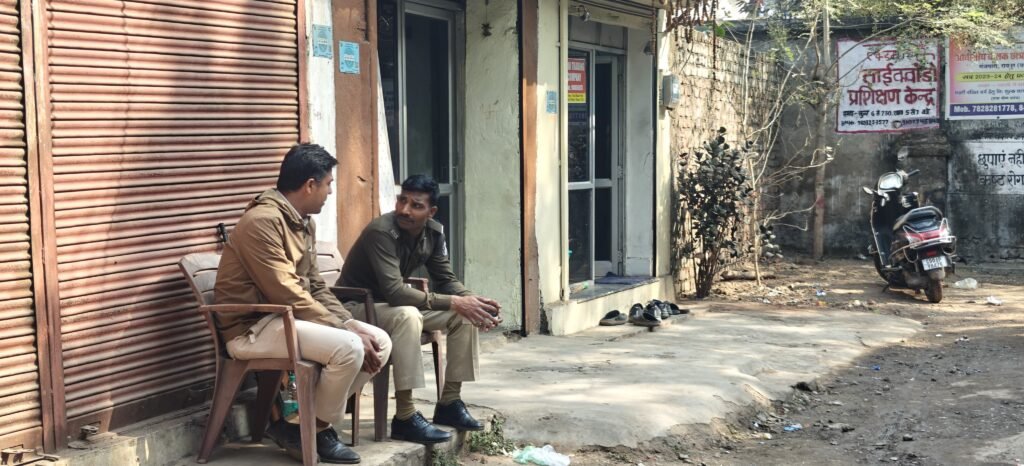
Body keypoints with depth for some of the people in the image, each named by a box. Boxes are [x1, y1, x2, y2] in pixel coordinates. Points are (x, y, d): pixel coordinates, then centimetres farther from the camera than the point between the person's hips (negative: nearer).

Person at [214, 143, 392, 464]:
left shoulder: (304, 223, 11)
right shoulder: (262, 221, -19)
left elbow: (316, 287, 14)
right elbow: (287, 295, -24)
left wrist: (350, 324, -3)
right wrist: (345, 333, -21)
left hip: (288, 319, 10)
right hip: (251, 328, -10)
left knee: (380, 341, -2)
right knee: (348, 348, -28)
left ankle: (310, 417, 2)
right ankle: (316, 431, -5)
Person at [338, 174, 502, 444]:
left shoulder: (433, 232, -5)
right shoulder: (380, 232, -28)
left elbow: (446, 280, 2)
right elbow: (394, 292, -36)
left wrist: (472, 301, -20)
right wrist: (454, 303, -36)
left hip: (394, 306, 8)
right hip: (356, 307, -8)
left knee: (466, 315, -7)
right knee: (407, 316, -38)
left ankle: (449, 402, 1)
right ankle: (405, 417, -31)